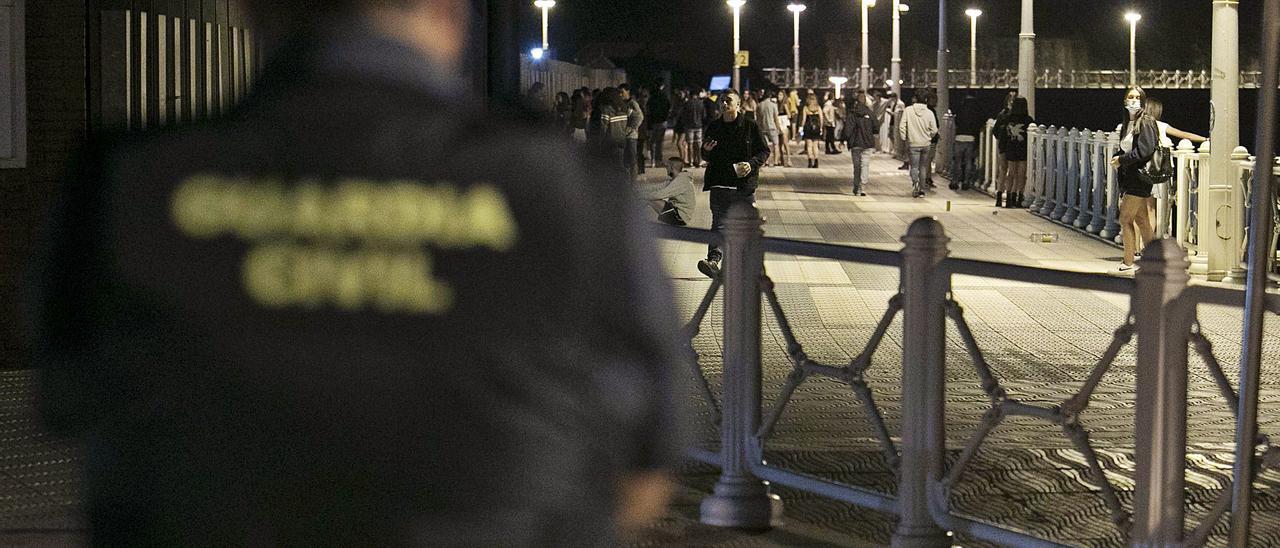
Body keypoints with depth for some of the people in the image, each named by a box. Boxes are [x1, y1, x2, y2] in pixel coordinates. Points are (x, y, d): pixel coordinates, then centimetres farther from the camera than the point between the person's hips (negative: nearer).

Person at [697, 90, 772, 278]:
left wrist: (752, 164, -15)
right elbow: (708, 157, 19)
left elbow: (764, 151, 2)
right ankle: (714, 260, -25)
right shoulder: (713, 128, 9)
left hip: (744, 185, -1)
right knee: (719, 224, -11)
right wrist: (706, 151, -4)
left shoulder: (751, 127, -1)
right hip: (719, 184, 1)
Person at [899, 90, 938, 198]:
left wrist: (904, 138, 4)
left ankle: (915, 183, -26)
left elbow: (902, 126, -10)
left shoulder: (908, 110, -9)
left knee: (914, 166, 1)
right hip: (926, 144, 2)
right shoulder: (929, 113, -5)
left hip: (913, 143, -2)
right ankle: (922, 189, 18)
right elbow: (934, 130, -3)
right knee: (922, 166, 15)